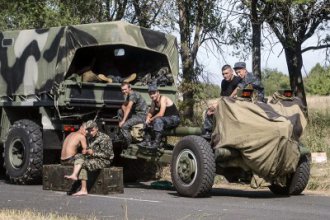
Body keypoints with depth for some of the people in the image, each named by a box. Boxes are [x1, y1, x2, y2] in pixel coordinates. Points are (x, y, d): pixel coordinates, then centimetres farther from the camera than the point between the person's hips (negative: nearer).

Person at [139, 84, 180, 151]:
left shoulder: (163, 99, -18)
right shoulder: (154, 101, 7)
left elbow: (161, 114, -26)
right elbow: (150, 112, 13)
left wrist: (151, 119, -14)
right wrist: (148, 119, -9)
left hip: (174, 118, -9)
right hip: (166, 119, 9)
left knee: (158, 120, -34)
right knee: (148, 123, 8)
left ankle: (156, 143, -38)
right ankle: (147, 141, 3)